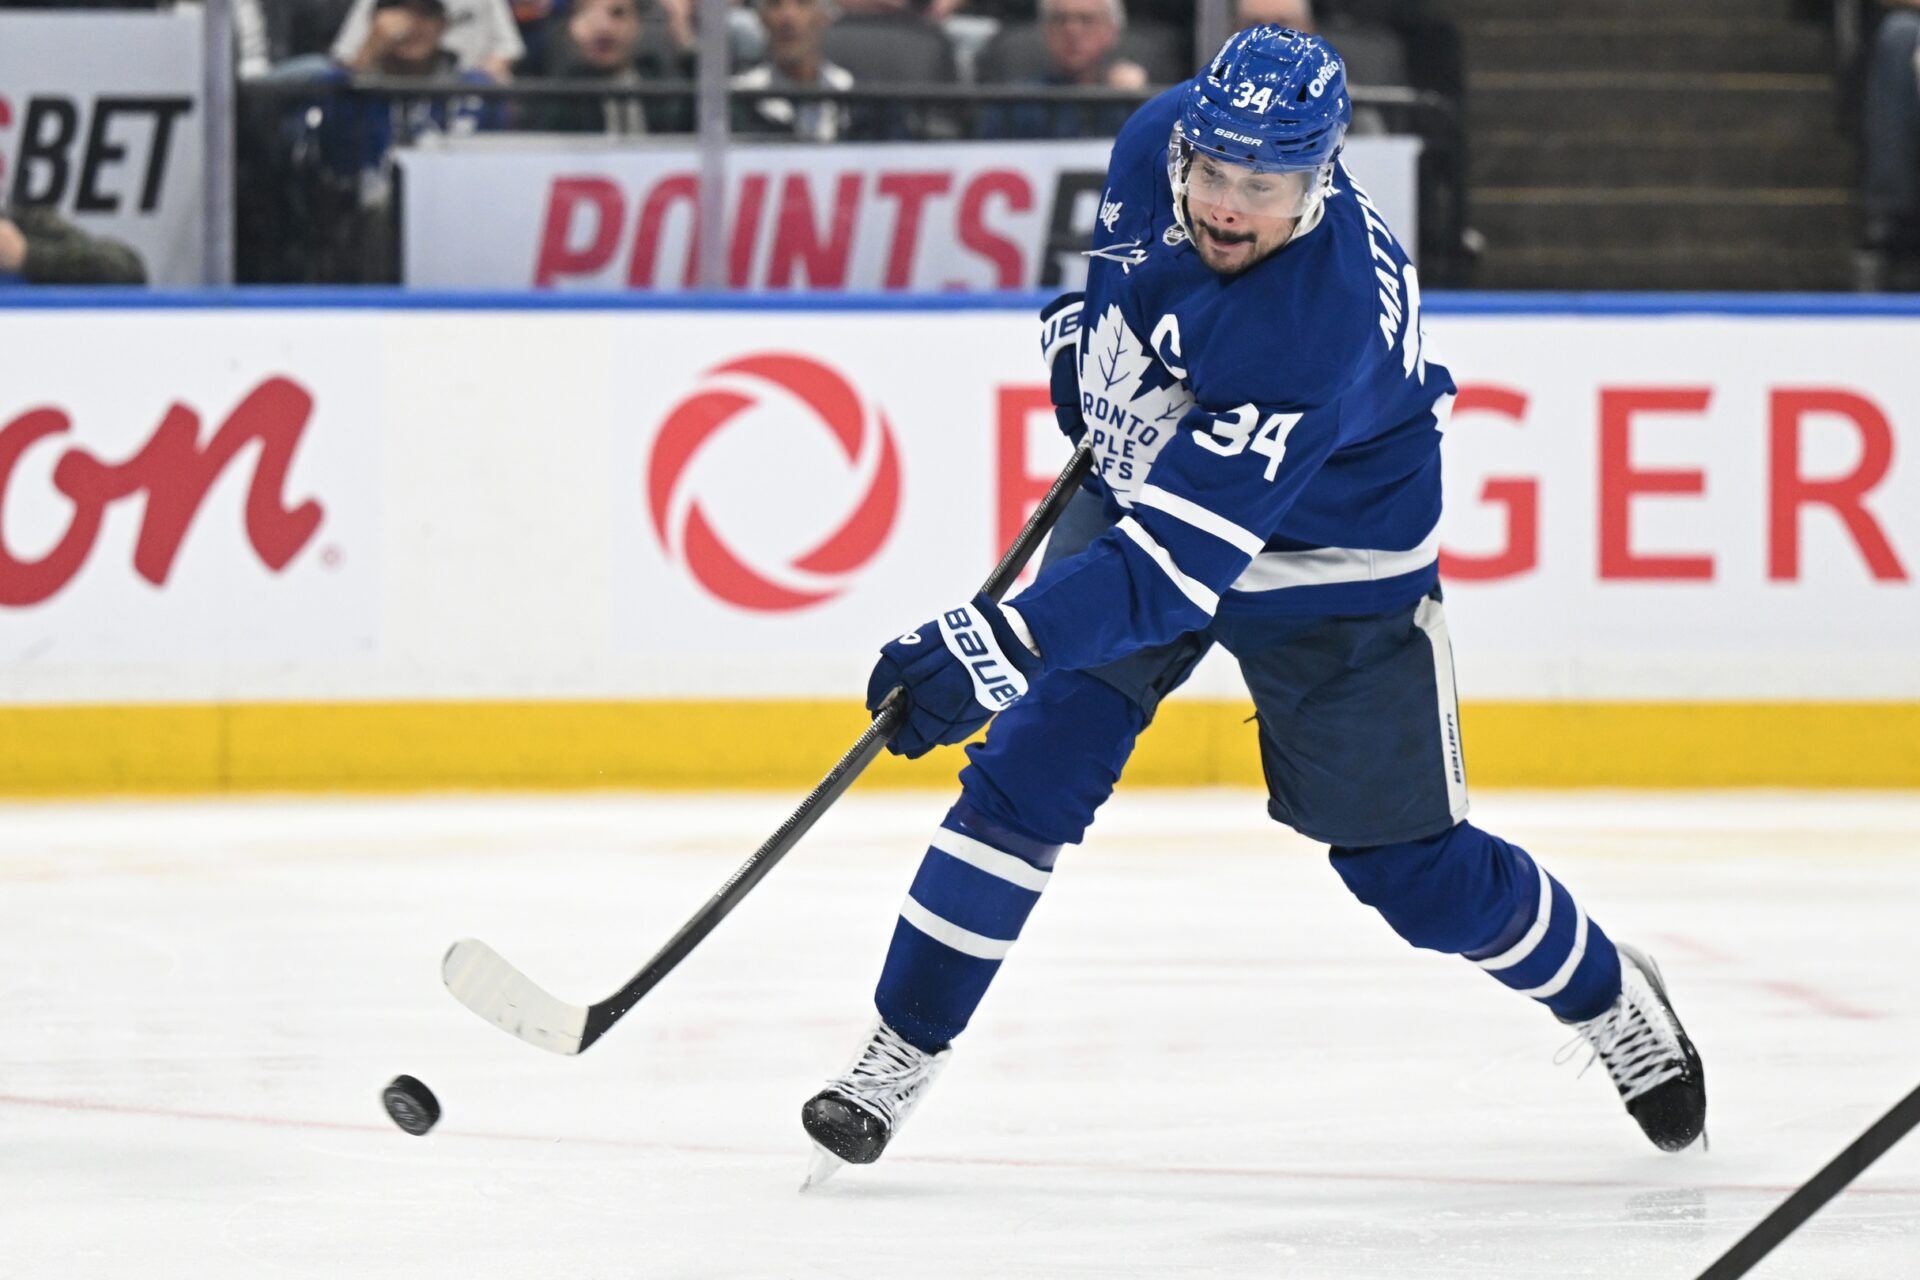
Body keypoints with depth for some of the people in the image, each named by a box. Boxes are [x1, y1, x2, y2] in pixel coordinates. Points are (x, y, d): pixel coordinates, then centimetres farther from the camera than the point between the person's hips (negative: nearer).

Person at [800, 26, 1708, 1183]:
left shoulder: (1320, 328, -41)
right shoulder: (1158, 146, -22)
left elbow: (1179, 559, -45)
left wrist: (1000, 645, -52)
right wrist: (1088, 318, 11)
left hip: (1326, 578, -5)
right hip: (1144, 489, 5)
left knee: (1409, 868, 3)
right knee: (1028, 773, -10)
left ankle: (1610, 997, 31)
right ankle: (902, 1053, 1)